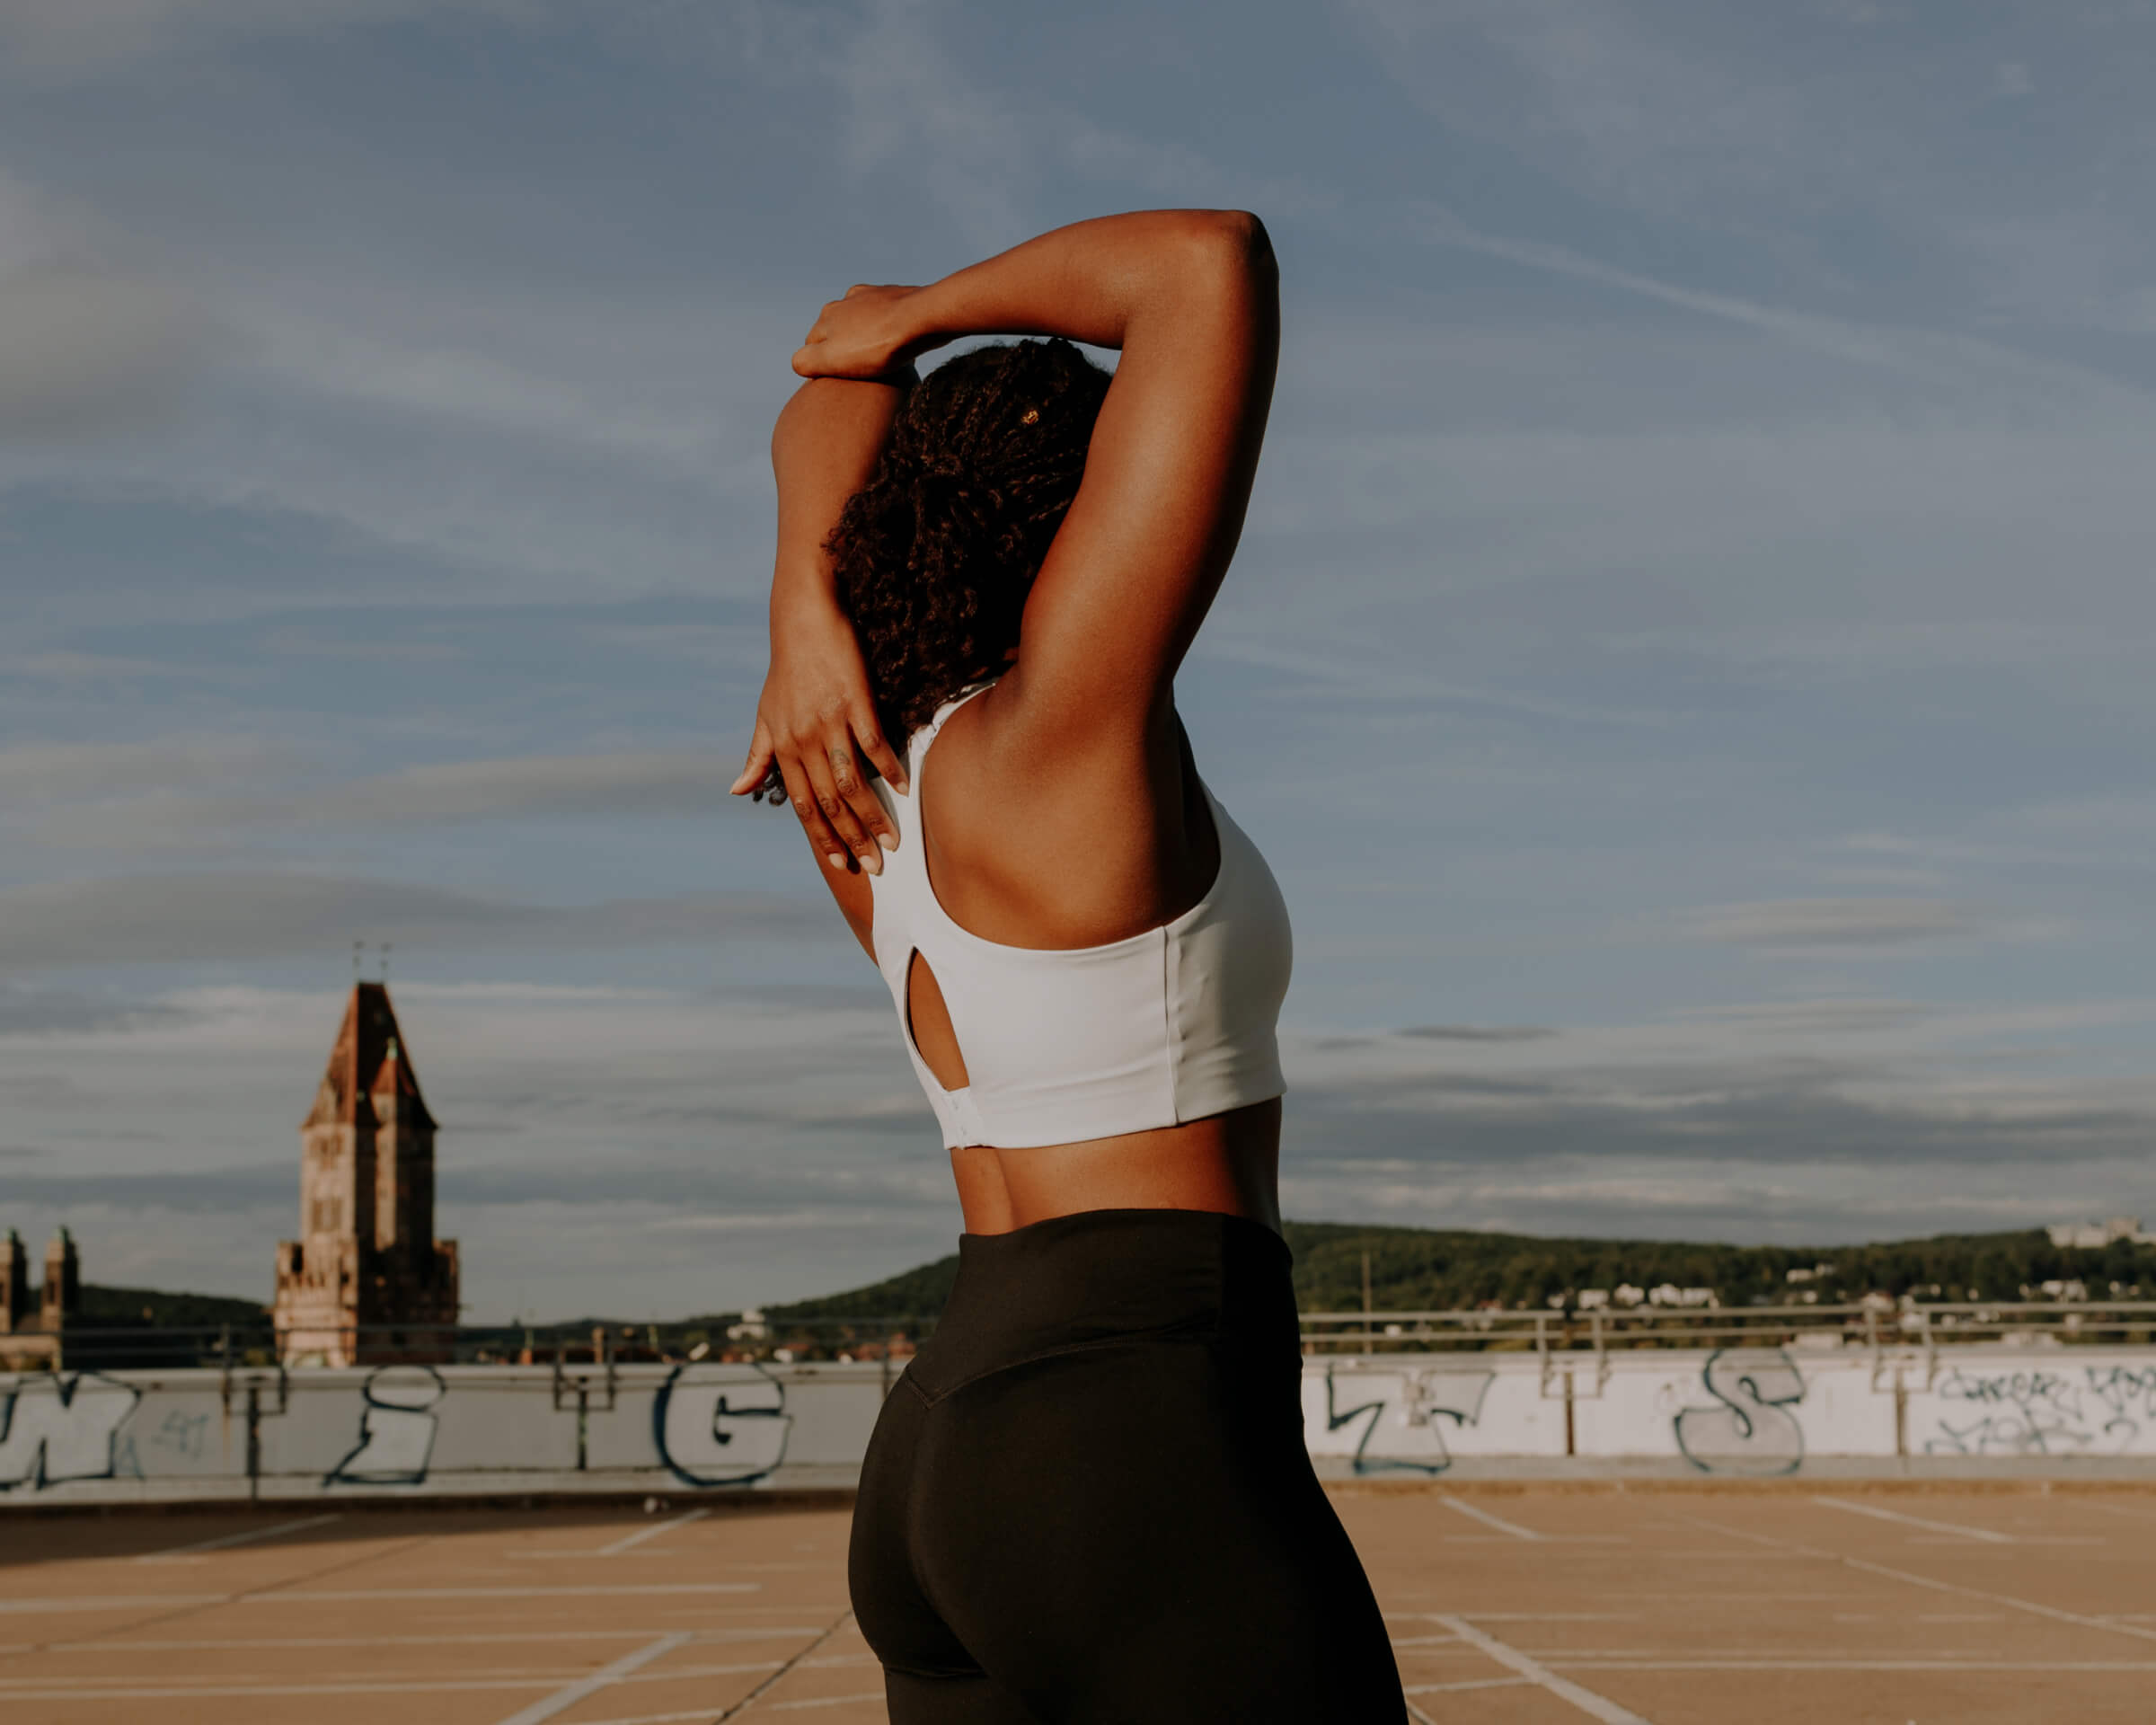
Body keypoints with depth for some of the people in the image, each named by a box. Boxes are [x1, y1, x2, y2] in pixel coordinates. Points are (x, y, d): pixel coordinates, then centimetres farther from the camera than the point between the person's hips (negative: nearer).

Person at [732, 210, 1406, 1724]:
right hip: (1153, 1494, -9)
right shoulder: (1061, 729, -13)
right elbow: (1214, 261, -14)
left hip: (958, 1464, 9)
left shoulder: (868, 774, 8)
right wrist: (922, 316, 1)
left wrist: (805, 628, 1)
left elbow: (840, 410, 19)